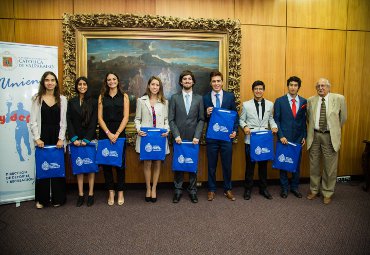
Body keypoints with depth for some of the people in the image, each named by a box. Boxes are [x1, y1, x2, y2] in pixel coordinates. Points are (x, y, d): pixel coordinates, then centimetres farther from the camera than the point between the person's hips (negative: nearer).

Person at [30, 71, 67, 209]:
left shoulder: (62, 99, 5)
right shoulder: (37, 98, 4)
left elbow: (63, 121, 3)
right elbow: (33, 121, 1)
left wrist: (61, 138, -5)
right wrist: (37, 138, -8)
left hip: (57, 137, 1)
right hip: (42, 137, 0)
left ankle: (57, 198, 16)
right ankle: (41, 199, 16)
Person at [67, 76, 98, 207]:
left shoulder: (93, 102, 3)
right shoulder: (71, 102, 9)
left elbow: (94, 122, -4)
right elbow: (69, 122, 4)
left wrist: (86, 139, -12)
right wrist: (74, 138, -8)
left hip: (90, 139, -2)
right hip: (76, 139, 2)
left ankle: (91, 194, 9)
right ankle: (80, 195, 11)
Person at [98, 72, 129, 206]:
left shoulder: (124, 96, 6)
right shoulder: (102, 97, 9)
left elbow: (125, 117, -2)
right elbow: (100, 117, 2)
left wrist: (117, 133, -11)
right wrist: (108, 133, -10)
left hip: (119, 133, -1)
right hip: (105, 133, 2)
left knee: (120, 163, 2)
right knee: (106, 163, 3)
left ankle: (120, 192, 14)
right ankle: (111, 192, 15)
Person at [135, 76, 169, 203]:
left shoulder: (164, 102, 9)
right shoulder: (141, 100, 6)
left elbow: (166, 119, 9)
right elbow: (137, 119, 6)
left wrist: (167, 130, -8)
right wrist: (138, 130, -10)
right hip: (145, 136, -1)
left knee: (157, 163, 5)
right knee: (147, 163, 3)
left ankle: (154, 189, 18)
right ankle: (148, 188, 19)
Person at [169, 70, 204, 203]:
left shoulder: (199, 98, 7)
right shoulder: (175, 98, 4)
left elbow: (201, 119, 3)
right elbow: (171, 119, 0)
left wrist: (197, 136, -8)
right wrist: (176, 135, -10)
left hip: (193, 138, 1)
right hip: (179, 138, 0)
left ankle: (192, 190, 19)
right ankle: (178, 190, 18)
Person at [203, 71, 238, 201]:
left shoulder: (230, 96, 3)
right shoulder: (205, 98, 2)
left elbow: (235, 115, 6)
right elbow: (203, 119, 4)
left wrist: (235, 130, -5)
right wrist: (207, 113, -17)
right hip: (211, 136, 0)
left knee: (227, 165, 10)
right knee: (211, 165, 10)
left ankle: (227, 189, 26)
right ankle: (211, 190, 25)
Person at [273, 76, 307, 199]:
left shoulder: (304, 102, 5)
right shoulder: (280, 101, -2)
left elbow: (304, 120, 9)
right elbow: (276, 120, -4)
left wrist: (304, 136, 3)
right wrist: (281, 136, -11)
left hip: (298, 138, 2)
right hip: (284, 138, -2)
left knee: (297, 163, 10)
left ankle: (295, 187, 26)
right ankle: (284, 188, 20)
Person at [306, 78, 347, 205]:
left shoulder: (339, 99, -2)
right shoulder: (310, 100, 4)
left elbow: (343, 117, 8)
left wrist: (335, 129, 12)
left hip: (330, 136, -2)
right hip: (314, 136, 2)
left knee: (330, 167, 5)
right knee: (313, 165, 12)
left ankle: (327, 193, 22)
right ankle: (314, 190, 28)